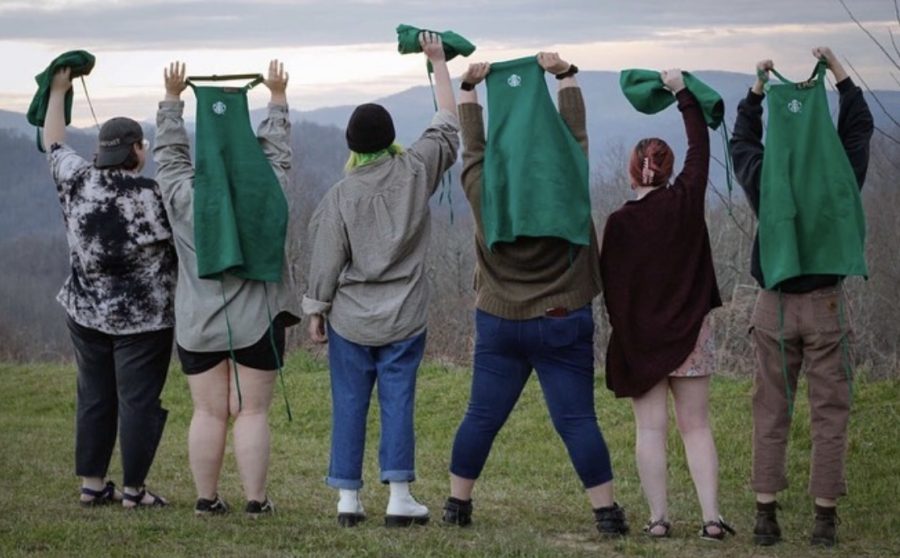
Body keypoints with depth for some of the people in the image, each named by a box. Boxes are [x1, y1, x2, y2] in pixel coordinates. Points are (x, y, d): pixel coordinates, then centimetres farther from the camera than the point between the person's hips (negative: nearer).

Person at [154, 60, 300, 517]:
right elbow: (277, 151, 7)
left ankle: (207, 499, 9)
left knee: (208, 412, 6)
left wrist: (172, 98, 19)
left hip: (198, 325, 2)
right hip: (257, 321, -2)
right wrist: (278, 98, 17)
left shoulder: (183, 196, -2)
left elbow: (169, 152, 11)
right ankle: (255, 500, 1)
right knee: (252, 412, 1)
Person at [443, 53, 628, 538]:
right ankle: (607, 512, -2)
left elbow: (473, 146, 7)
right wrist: (565, 75, 6)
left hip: (499, 323, 2)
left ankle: (457, 503, 15)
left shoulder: (483, 196, -5)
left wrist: (468, 89, 14)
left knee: (482, 416, 9)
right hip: (563, 324, -2)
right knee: (577, 420, -3)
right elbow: (575, 134, -2)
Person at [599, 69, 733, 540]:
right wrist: (684, 94, 19)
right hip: (690, 333, 2)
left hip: (640, 338, -1)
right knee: (695, 426, 5)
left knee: (650, 428, 2)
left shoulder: (620, 223, -7)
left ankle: (658, 518, 0)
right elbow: (701, 147, 9)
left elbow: (611, 286, -3)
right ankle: (711, 516, -3)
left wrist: (624, 336, 8)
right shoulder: (686, 201, -5)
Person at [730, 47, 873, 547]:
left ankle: (766, 514, 4)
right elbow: (860, 127, 7)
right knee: (830, 412, 3)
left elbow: (742, 139, 16)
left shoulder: (763, 180, -5)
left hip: (774, 307, 2)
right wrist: (838, 71, 11)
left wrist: (758, 86, 18)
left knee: (771, 412, 8)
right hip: (825, 304, -2)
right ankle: (826, 518, 1)